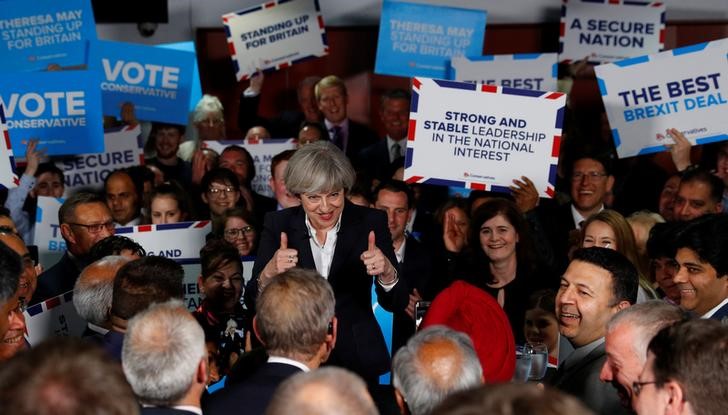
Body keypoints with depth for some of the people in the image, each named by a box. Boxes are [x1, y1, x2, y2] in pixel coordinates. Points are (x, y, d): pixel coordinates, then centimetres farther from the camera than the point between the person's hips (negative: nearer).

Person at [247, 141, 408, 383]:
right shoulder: (278, 224, -5)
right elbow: (253, 304, -9)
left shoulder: (370, 222, -6)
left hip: (357, 360, 0)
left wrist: (386, 272, -30)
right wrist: (269, 273, -30)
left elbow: (397, 304, -9)